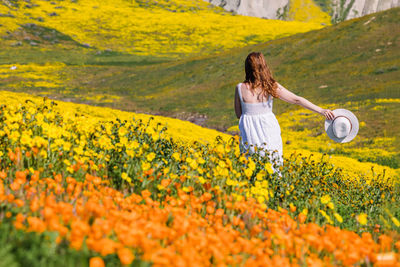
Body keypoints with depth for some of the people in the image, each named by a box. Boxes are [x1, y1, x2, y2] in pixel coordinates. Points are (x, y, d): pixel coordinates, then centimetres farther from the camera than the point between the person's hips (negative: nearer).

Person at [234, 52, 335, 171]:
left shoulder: (240, 88, -9)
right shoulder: (271, 86, -8)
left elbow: (238, 114, 1)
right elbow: (297, 100, -6)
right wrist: (322, 111, -2)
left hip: (249, 134, 0)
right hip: (269, 134, 0)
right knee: (274, 170, 13)